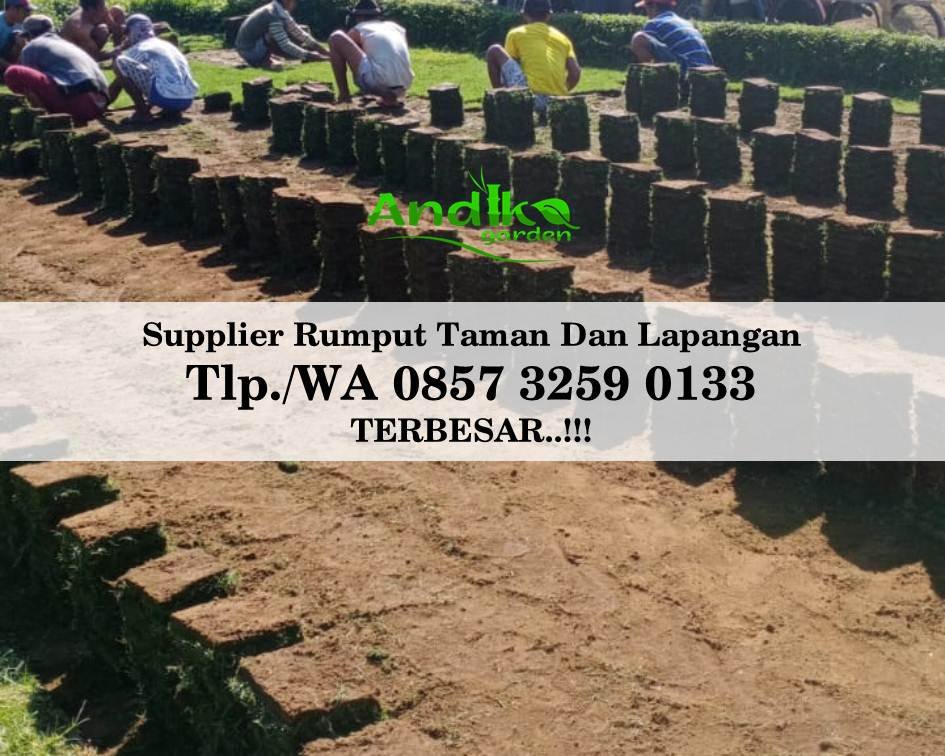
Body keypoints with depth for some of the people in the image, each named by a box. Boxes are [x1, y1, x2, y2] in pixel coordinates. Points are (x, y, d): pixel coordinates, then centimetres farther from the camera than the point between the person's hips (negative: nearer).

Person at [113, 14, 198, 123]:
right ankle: (172, 110, 15)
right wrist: (149, 104, 54)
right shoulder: (167, 45, 30)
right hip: (187, 101, 7)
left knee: (120, 62, 3)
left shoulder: (136, 50, 13)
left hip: (165, 97, -7)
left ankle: (142, 112, 0)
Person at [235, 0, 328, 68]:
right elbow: (286, 45, -29)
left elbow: (297, 31, 9)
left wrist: (321, 50, 3)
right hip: (251, 54, -9)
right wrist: (309, 55, -28)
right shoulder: (274, 15, -24)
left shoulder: (281, 12, 4)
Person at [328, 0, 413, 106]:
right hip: (403, 87, 5)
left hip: (377, 84, -5)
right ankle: (390, 96, 14)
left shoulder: (357, 30, 16)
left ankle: (344, 94, 10)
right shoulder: (397, 27, 28)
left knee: (336, 38, 9)